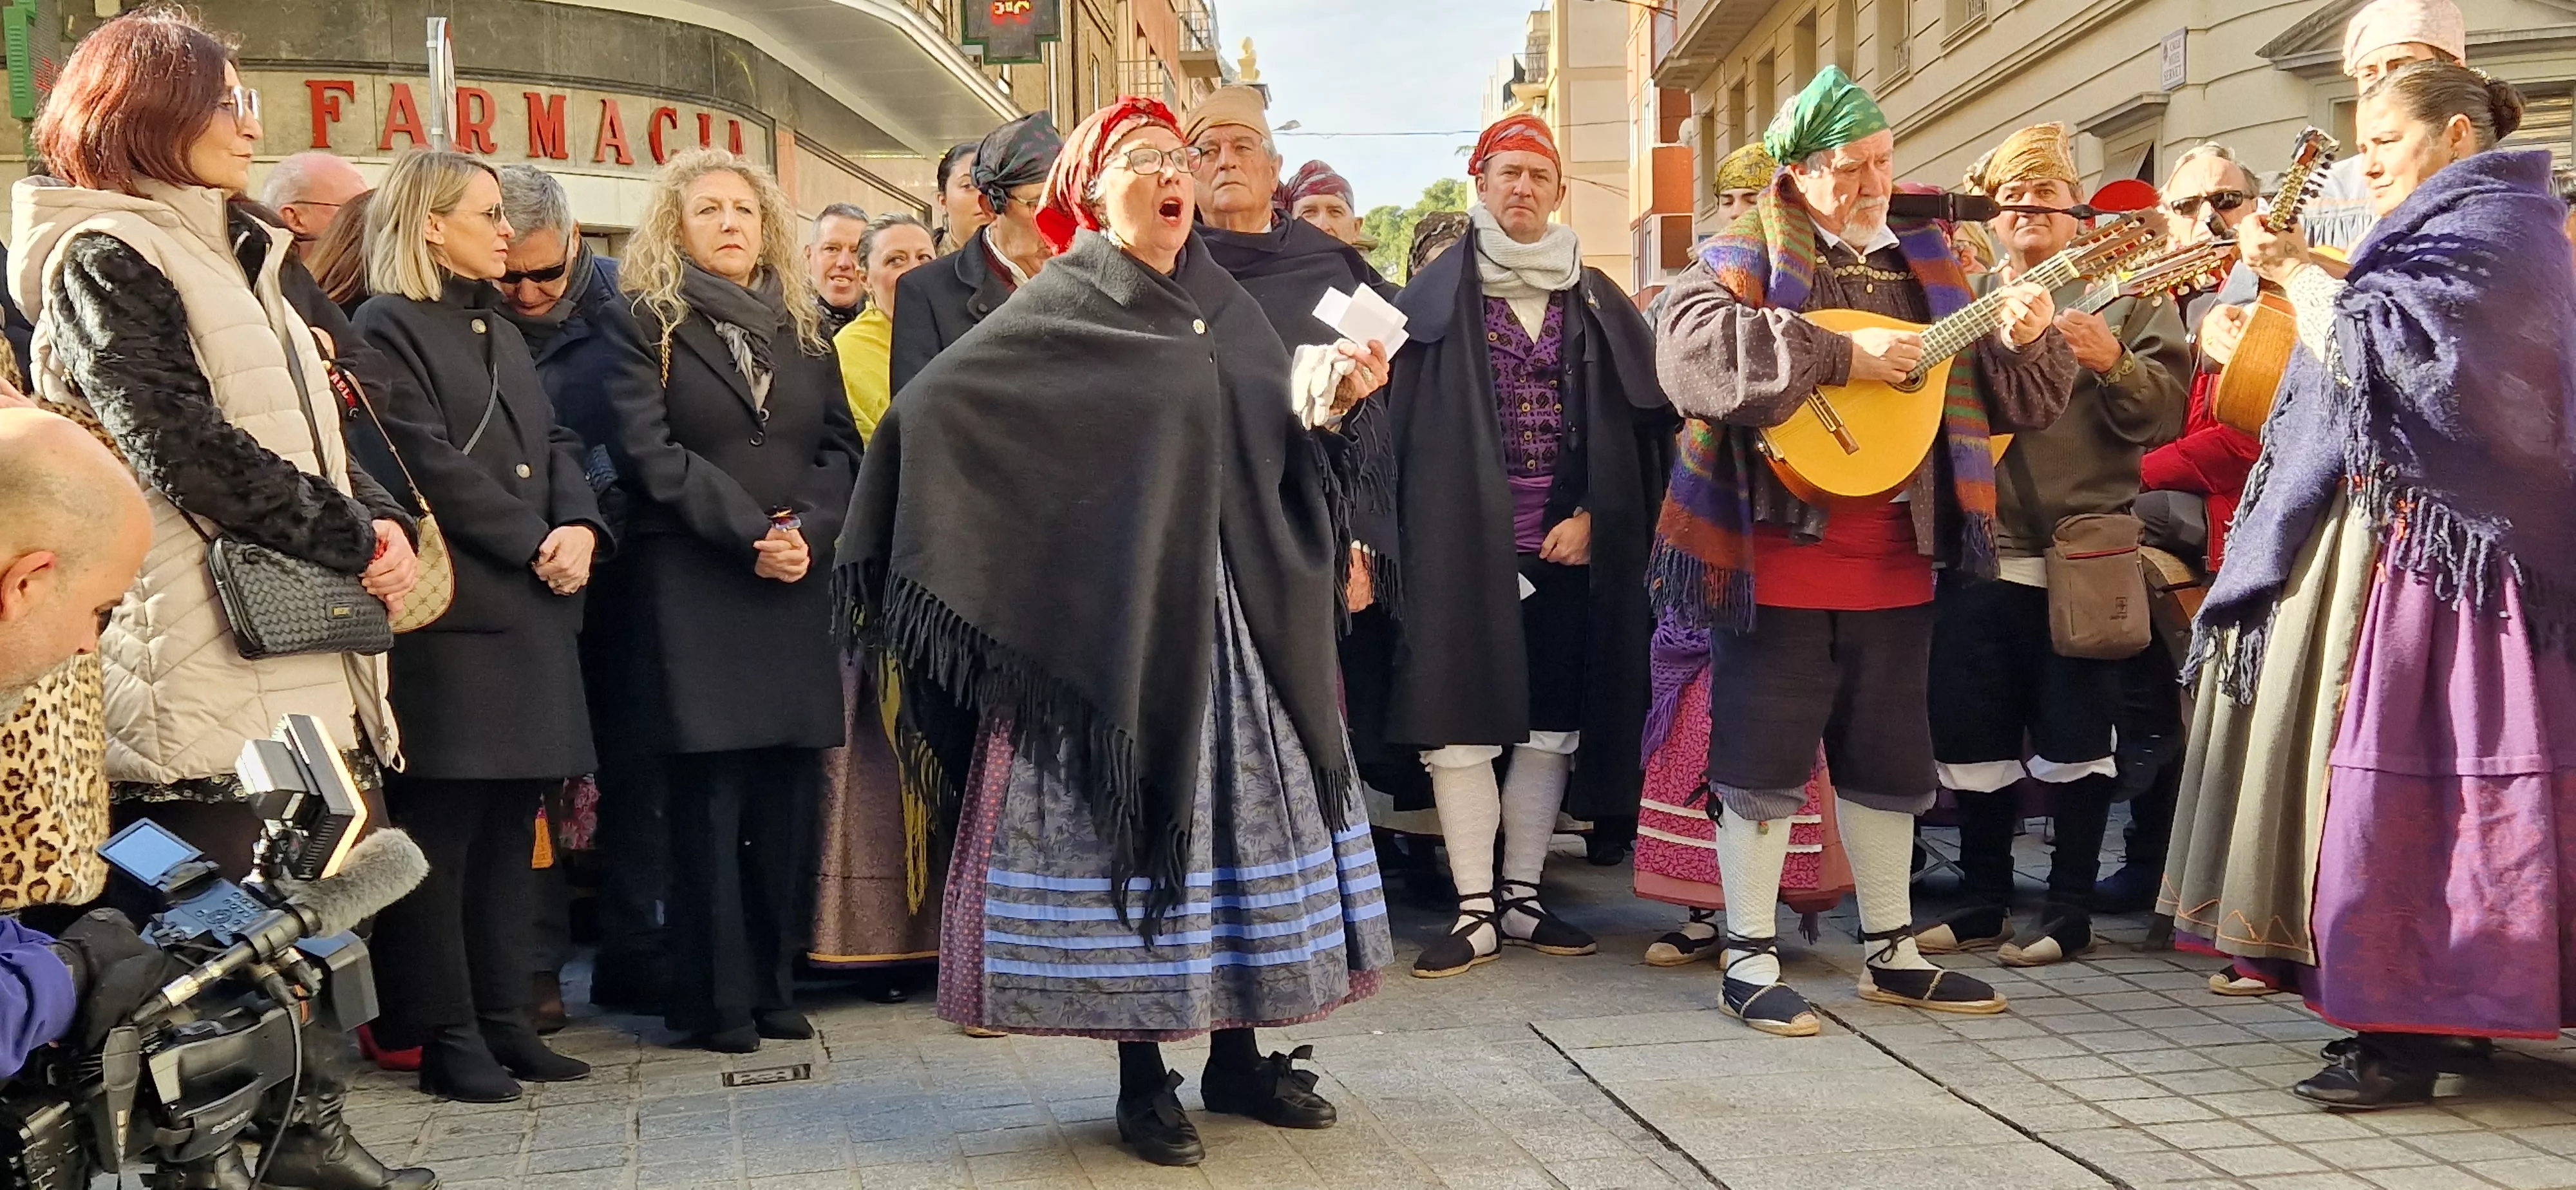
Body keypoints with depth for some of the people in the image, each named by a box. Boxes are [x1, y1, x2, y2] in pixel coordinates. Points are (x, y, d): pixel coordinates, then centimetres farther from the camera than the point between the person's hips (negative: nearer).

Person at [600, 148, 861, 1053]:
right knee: (709, 794, -5)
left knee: (787, 794, 2)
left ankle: (774, 986, 11)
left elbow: (843, 446, 12)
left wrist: (808, 529, -7)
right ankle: (716, 1002, 1)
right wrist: (751, 532, -13)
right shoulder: (647, 324, 4)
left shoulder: (801, 330, 18)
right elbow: (649, 452, -6)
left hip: (796, 591, 4)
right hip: (692, 590, -4)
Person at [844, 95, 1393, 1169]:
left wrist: (1337, 401, -5)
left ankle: (1237, 1053, 20)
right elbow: (929, 410, -13)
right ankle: (1142, 1077, 9)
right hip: (1118, 621, -6)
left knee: (1245, 811, 8)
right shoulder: (1061, 307, -5)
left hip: (1236, 612, 6)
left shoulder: (1224, 305, 13)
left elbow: (1285, 450, 12)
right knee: (1130, 819, -1)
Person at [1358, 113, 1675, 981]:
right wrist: (1409, 539, -8)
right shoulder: (1438, 295, 5)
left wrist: (1594, 516, -2)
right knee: (1460, 725, -4)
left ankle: (1521, 898, 17)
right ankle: (1475, 912, 3)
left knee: (1550, 725, 6)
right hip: (1462, 545, -2)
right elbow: (1398, 420, 1)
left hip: (1568, 546, 3)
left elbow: (1643, 420, 9)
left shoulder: (1598, 304, 11)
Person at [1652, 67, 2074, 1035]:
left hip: (1896, 565, 6)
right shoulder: (1746, 259, -5)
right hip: (1777, 562, -6)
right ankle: (1750, 963, 11)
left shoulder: (1923, 262, 13)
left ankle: (1892, 954, 27)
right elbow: (1691, 347, -27)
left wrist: (2023, 342, -8)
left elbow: (2010, 401, 15)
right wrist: (1842, 354, -26)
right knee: (1765, 761, 0)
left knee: (1889, 760, 14)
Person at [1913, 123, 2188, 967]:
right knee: (1972, 737, 7)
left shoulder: (2126, 293, 4)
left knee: (2074, 740, 2)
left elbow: (2164, 413, -4)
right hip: (1980, 551, 3)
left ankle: (2070, 912, 14)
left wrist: (2112, 363, -19)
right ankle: (1982, 904, 21)